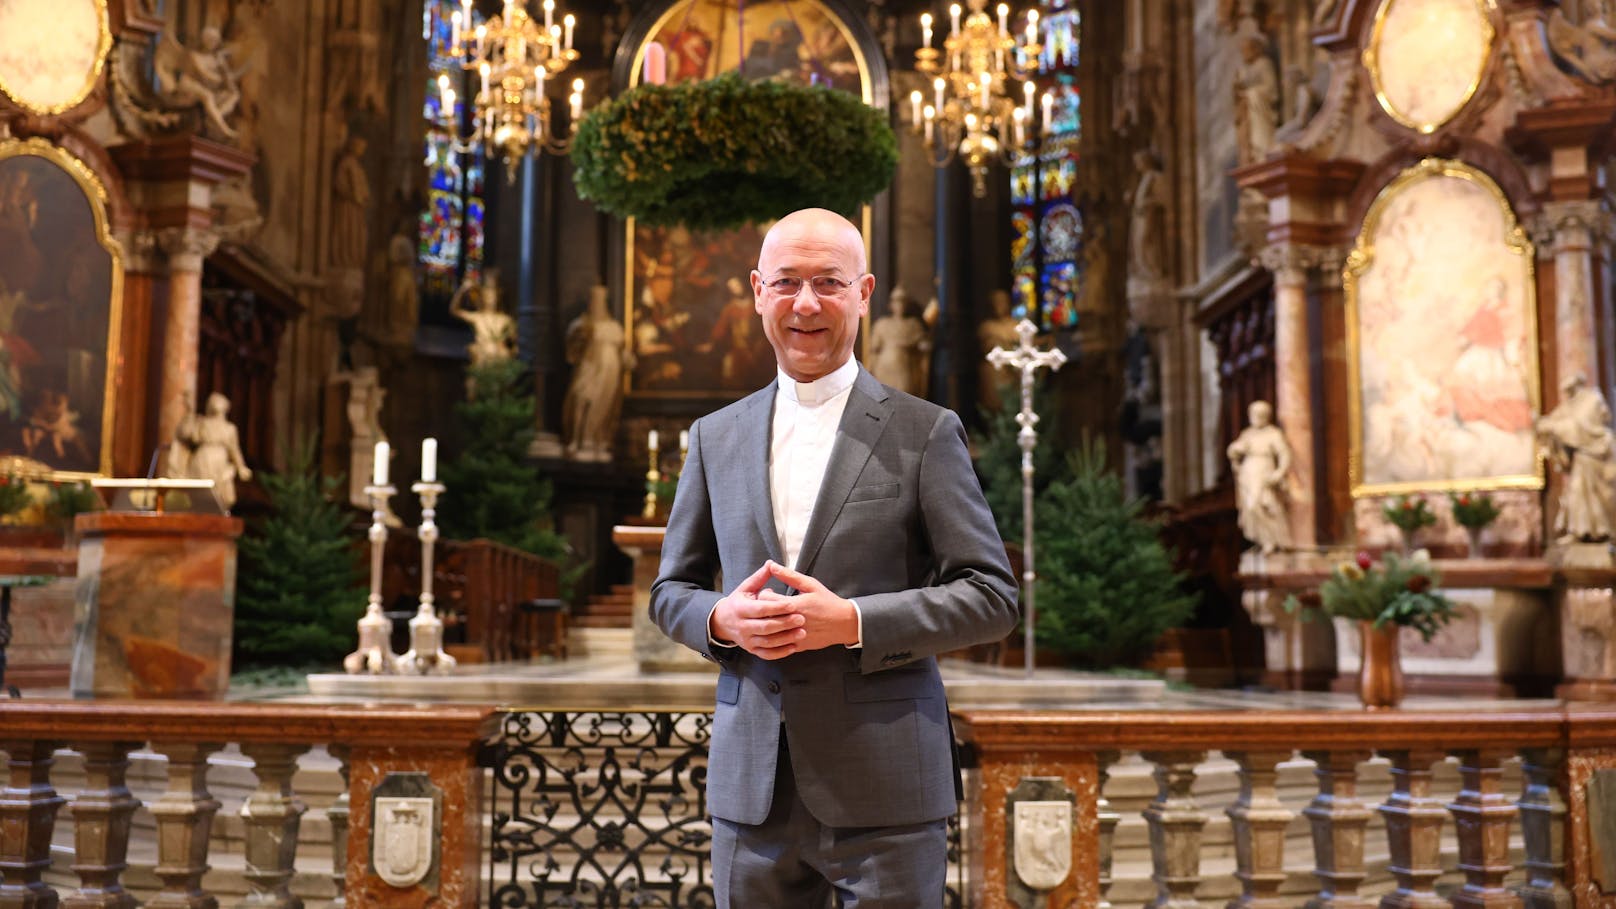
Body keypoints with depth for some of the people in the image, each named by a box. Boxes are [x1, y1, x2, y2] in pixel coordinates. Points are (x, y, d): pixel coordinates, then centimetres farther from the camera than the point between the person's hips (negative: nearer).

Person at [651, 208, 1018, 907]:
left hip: (883, 794, -3)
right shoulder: (715, 437, 10)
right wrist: (722, 619, -8)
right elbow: (670, 590, 15)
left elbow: (993, 596, -4)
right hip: (751, 791, 3)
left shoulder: (925, 432, -1)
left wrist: (852, 622, -16)